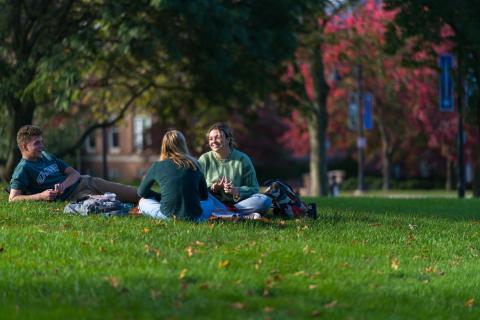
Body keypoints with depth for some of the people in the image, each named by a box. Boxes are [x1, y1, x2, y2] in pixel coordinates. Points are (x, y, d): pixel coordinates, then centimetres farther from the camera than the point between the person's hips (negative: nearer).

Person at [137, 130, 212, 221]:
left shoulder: (157, 166, 3)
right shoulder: (194, 164, 6)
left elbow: (142, 192, 16)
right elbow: (205, 196, 14)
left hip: (168, 216, -2)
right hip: (193, 216, 2)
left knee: (143, 202, 25)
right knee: (209, 205, 34)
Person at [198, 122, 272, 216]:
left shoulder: (242, 159, 4)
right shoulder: (205, 159, 7)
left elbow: (254, 189, 2)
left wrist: (237, 191, -18)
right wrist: (212, 188, -17)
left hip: (237, 203, 0)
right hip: (214, 203, 0)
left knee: (265, 200, -26)